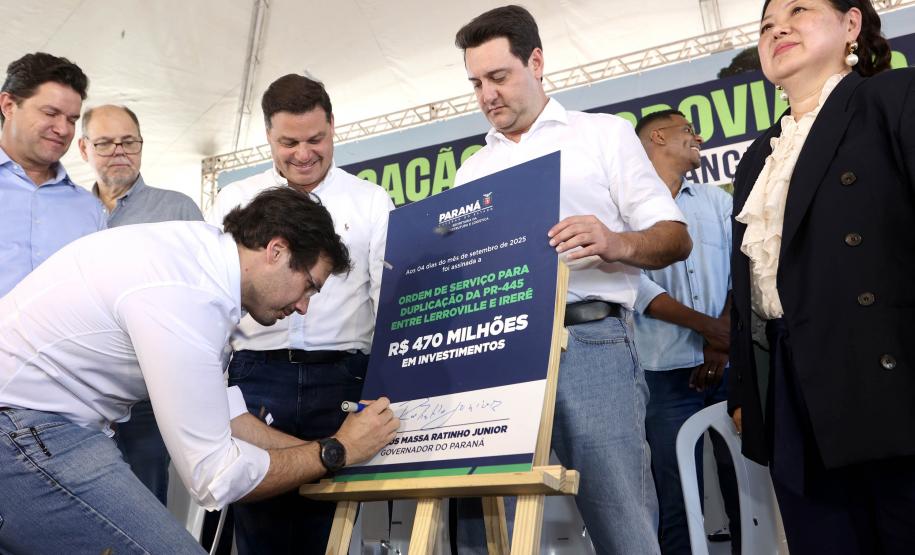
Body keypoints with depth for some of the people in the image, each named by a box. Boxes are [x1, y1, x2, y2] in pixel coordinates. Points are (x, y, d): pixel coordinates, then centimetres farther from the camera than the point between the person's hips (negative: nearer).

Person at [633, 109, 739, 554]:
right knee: (676, 500, -1)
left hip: (729, 366, 4)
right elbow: (633, 281, -8)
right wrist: (706, 326, -14)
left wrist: (722, 341, -7)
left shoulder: (717, 200, 17)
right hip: (667, 371, -3)